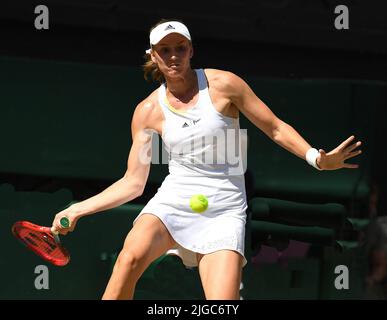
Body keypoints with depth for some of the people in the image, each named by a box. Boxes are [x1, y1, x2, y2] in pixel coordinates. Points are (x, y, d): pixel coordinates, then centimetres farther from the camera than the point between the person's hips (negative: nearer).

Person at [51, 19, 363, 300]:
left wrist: (318, 158, -12)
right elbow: (133, 183, 9)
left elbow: (276, 128, 3)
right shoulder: (148, 111, 4)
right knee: (131, 257, -30)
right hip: (172, 203, 1)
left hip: (224, 211, -1)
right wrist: (78, 209, 2)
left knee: (223, 300, -20)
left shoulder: (223, 84, -3)